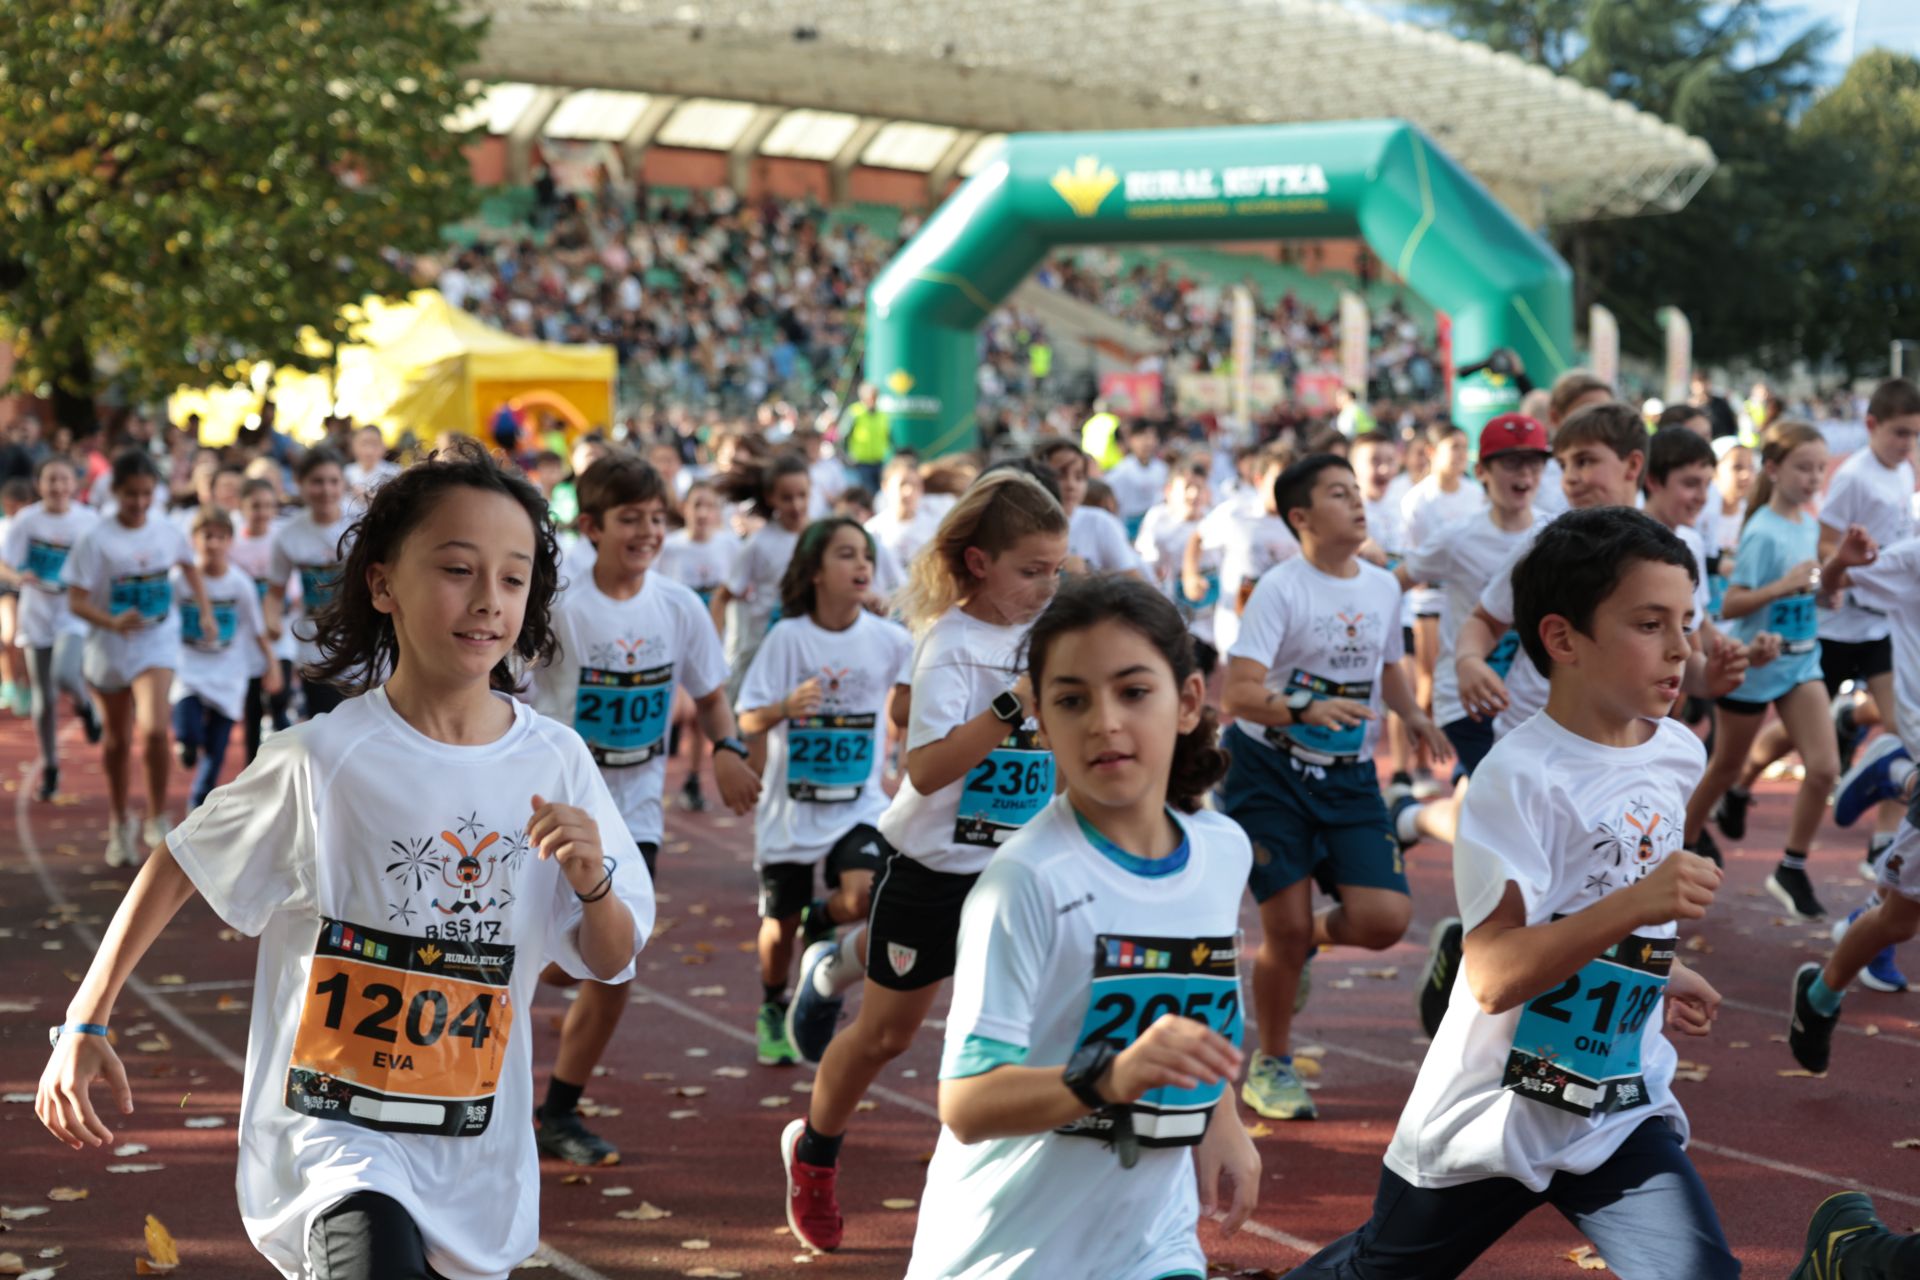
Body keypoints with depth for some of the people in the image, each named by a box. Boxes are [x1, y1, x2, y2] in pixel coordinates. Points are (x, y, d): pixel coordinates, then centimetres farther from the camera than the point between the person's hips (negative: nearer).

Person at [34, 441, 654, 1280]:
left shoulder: (555, 763, -3)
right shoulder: (322, 762, -12)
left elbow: (611, 962, 5)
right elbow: (178, 869, 1)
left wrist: (593, 881, -15)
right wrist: (85, 1025, 2)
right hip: (328, 1137, -4)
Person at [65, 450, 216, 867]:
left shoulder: (169, 532, -3)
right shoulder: (96, 540, -13)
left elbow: (189, 566, 20)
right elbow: (76, 601, -15)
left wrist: (205, 610, 13)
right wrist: (113, 622, -31)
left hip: (157, 643, 1)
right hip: (109, 646, 0)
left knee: (154, 730, -20)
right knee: (116, 738, 14)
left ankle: (157, 818, -4)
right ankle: (119, 822, 33)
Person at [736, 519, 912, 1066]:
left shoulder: (889, 640, -5)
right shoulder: (788, 637, -9)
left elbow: (903, 710, 6)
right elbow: (748, 720, -8)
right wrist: (788, 706, -28)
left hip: (861, 805, 0)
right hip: (791, 808, 0)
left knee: (861, 899, -24)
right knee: (780, 922, 10)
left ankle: (821, 922, 12)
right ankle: (773, 1010, 39)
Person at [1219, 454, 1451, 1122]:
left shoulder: (1383, 586, 5)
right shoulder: (1281, 589, -13)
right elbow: (1237, 694, -22)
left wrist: (1413, 715, 5)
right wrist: (1306, 708, -38)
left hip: (1350, 777, 5)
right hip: (1270, 772, -5)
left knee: (1384, 918, -11)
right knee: (1285, 925, -6)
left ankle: (1310, 936, 25)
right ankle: (1271, 1066, 17)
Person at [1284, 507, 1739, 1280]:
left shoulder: (1679, 755, 1)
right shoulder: (1518, 777, -22)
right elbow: (1495, 975, -30)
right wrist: (1636, 906, -38)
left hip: (1624, 1110, 5)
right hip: (1491, 1119, -5)